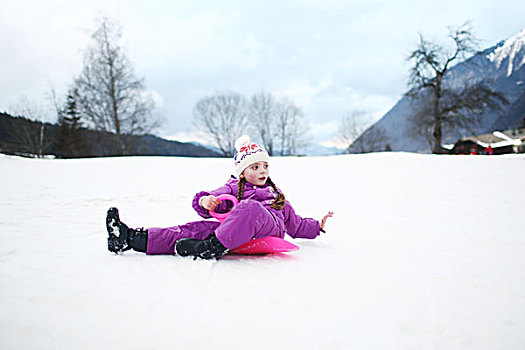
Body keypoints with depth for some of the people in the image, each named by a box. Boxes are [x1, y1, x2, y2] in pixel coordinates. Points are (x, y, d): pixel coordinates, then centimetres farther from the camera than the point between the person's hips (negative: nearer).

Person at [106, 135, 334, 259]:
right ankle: (131, 238, -34)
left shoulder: (277, 196, 33)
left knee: (250, 207, -35)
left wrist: (317, 226, 27)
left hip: (270, 229, -1)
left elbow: (296, 225, 40)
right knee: (199, 228, -23)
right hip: (238, 235, 1)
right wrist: (204, 201, -15)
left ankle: (212, 247, -48)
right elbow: (216, 203, 8)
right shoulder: (234, 189, 25)